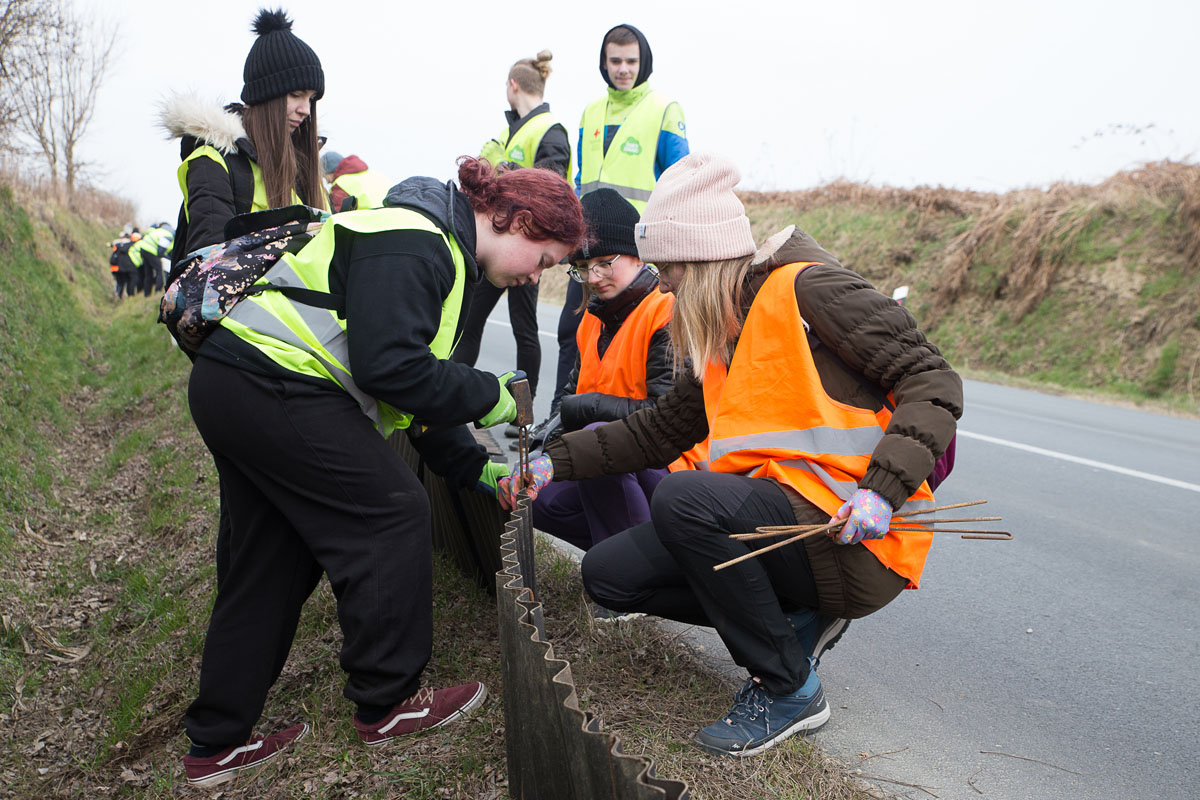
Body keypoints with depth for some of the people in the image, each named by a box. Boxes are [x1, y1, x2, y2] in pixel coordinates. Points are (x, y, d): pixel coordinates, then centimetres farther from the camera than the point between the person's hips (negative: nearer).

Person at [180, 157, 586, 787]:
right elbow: (387, 367, -26)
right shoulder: (411, 247, -16)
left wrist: (474, 467, 17)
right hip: (276, 389, -11)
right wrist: (485, 397, -12)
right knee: (393, 518, -4)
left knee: (274, 559, 15)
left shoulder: (443, 252, 18)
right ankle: (387, 702, 12)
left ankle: (216, 742, 26)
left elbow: (413, 376, 21)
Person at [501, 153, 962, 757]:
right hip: (770, 516, 8)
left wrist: (883, 489, -26)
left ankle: (789, 689, -11)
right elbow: (659, 430, 18)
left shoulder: (805, 288, -9)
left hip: (852, 535, -8)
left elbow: (934, 383, -13)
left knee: (683, 497, -31)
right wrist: (554, 463, 12)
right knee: (608, 573, 1)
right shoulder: (722, 334, 15)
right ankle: (798, 621, 8)